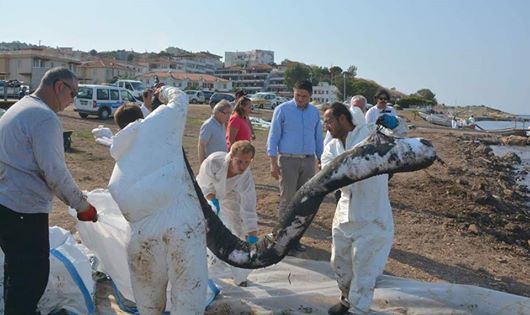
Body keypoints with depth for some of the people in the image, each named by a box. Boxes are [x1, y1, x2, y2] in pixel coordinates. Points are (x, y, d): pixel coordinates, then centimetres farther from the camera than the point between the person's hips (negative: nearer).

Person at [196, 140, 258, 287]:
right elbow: (204, 182, -19)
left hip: (228, 198, 1)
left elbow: (249, 211, -35)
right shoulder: (214, 161, -39)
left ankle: (239, 275, 18)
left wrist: (253, 237, -41)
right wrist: (213, 200, -29)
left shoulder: (246, 178, -35)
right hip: (206, 194, 0)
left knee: (238, 229, -2)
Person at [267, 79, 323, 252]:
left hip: (308, 161, 4)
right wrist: (273, 163, -10)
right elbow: (273, 137, -4)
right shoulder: (283, 110, -3)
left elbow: (318, 138, 16)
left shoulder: (315, 112, 10)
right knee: (287, 201, -4)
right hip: (288, 160, -4)